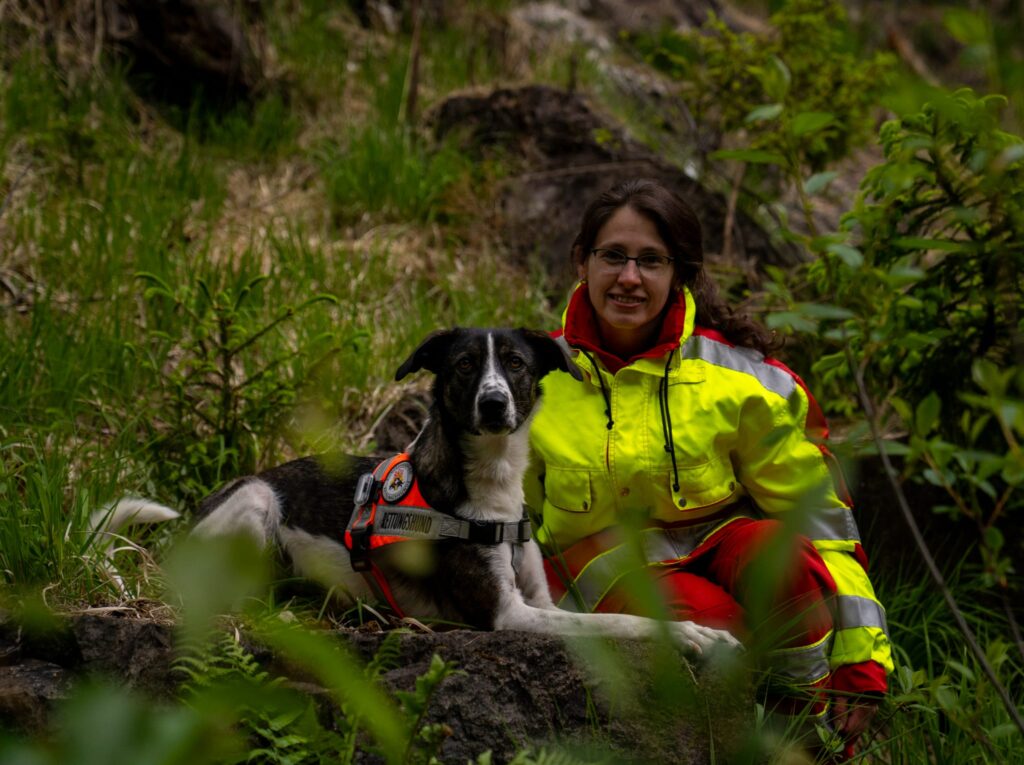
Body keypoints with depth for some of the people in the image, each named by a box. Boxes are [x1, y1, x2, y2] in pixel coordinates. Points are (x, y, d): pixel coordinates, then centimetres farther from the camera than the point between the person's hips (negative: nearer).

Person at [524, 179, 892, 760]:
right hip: (612, 574, -1)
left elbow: (821, 512, -1)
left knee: (780, 552, -35)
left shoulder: (740, 378, -4)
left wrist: (861, 662, -5)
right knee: (709, 621, -36)